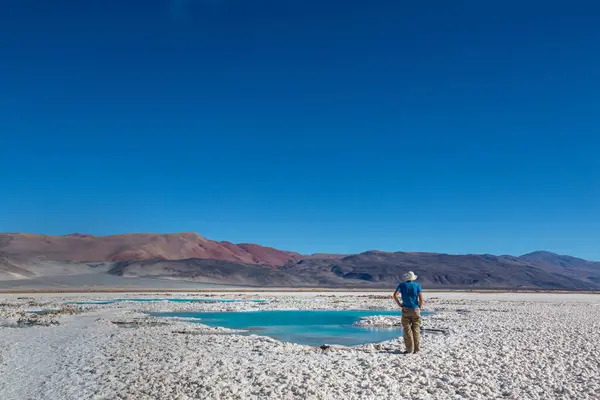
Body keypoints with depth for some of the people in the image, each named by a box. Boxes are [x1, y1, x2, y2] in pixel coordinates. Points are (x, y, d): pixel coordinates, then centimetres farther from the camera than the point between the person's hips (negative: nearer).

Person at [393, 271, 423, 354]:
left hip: (406, 310, -1)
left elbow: (395, 295, -11)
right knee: (416, 329, 7)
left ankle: (409, 349, 1)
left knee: (407, 330, 2)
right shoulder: (417, 285, 4)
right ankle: (416, 349, 8)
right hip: (415, 310, 1)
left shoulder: (402, 285, 3)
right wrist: (420, 307, 6)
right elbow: (421, 299, -8)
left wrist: (399, 304, 0)